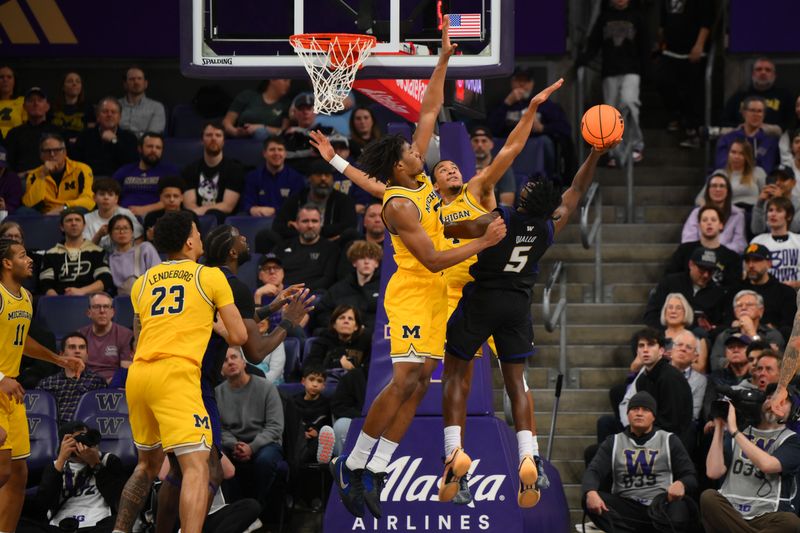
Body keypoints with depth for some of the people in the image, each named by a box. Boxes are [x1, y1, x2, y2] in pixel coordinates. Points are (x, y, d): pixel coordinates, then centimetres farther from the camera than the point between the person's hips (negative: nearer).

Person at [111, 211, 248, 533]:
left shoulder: (143, 283, 20)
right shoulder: (211, 276, 7)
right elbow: (239, 336, 6)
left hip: (137, 374, 6)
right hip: (176, 375, -6)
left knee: (148, 464, 24)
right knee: (196, 467, -13)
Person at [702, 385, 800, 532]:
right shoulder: (740, 433, 16)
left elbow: (767, 465, -15)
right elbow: (713, 472, 3)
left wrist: (734, 431, -12)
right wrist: (719, 428, 3)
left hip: (766, 517, -2)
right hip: (730, 513, 2)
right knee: (708, 497, -30)